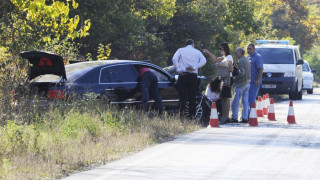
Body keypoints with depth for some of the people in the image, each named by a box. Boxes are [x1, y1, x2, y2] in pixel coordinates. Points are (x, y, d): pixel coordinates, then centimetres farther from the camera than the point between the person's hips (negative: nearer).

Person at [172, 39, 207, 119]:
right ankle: (192, 115, 1)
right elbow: (203, 60, -5)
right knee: (192, 97, 6)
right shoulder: (197, 52, 12)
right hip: (193, 76, 1)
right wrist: (194, 67, -8)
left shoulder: (181, 50, 9)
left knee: (183, 95, -1)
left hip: (183, 75, -1)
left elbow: (174, 59, -8)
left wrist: (178, 70, -7)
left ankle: (182, 110, -22)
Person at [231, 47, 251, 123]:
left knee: (235, 102, -3)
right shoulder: (247, 60, 15)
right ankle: (245, 118, 5)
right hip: (247, 83, 9)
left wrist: (235, 78, -13)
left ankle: (234, 118, -3)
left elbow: (242, 72, -23)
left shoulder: (241, 61, -14)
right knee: (245, 102, 7)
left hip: (241, 84, -9)